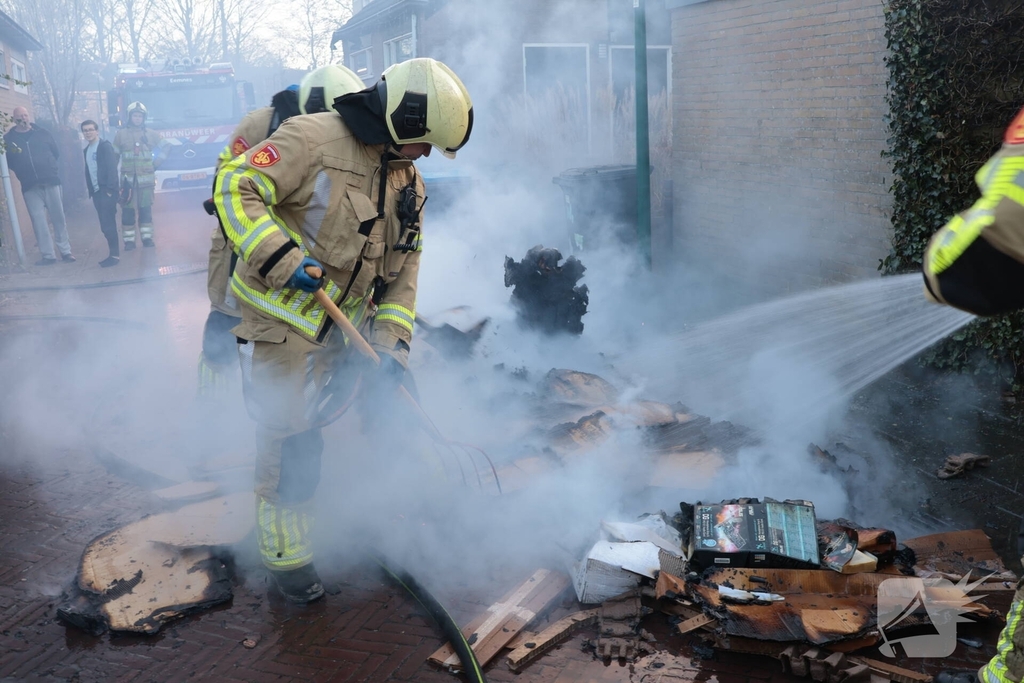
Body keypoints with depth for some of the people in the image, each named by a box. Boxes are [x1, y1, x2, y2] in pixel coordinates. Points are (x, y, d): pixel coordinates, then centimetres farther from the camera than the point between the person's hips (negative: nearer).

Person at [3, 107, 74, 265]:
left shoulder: (43, 134, 10)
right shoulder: (8, 138, 8)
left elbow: (56, 153, 9)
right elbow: (7, 162, 5)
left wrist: (48, 166, -1)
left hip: (51, 182, 0)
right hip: (30, 187, 0)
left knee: (58, 217, 2)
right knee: (38, 220, -3)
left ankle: (65, 251, 9)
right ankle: (48, 255, 0)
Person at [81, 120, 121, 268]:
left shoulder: (105, 146, -5)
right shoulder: (86, 150, 17)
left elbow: (112, 168, -13)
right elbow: (88, 171, 18)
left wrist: (110, 189, -19)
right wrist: (90, 190, 11)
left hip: (107, 191, -7)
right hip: (96, 192, 7)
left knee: (108, 224, -11)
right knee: (106, 225, 7)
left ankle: (115, 255, -7)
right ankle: (114, 253, 11)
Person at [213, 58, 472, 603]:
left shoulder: (407, 181, 7)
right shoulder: (314, 139, -16)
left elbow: (404, 267, 7)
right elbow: (236, 189, -21)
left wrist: (392, 347, -2)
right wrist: (282, 260, -30)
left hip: (342, 326, 7)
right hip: (281, 319, -7)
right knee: (289, 440, 1)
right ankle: (286, 557, 20)